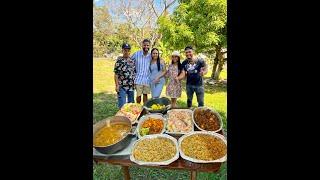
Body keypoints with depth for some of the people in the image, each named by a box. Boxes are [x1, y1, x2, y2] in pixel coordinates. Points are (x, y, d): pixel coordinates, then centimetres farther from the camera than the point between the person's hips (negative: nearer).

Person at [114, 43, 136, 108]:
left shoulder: (132, 61, 8)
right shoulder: (119, 61, -7)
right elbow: (116, 74, -8)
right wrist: (117, 85, -13)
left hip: (131, 86, 5)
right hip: (122, 86, -5)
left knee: (131, 103, 16)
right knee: (122, 104, -1)